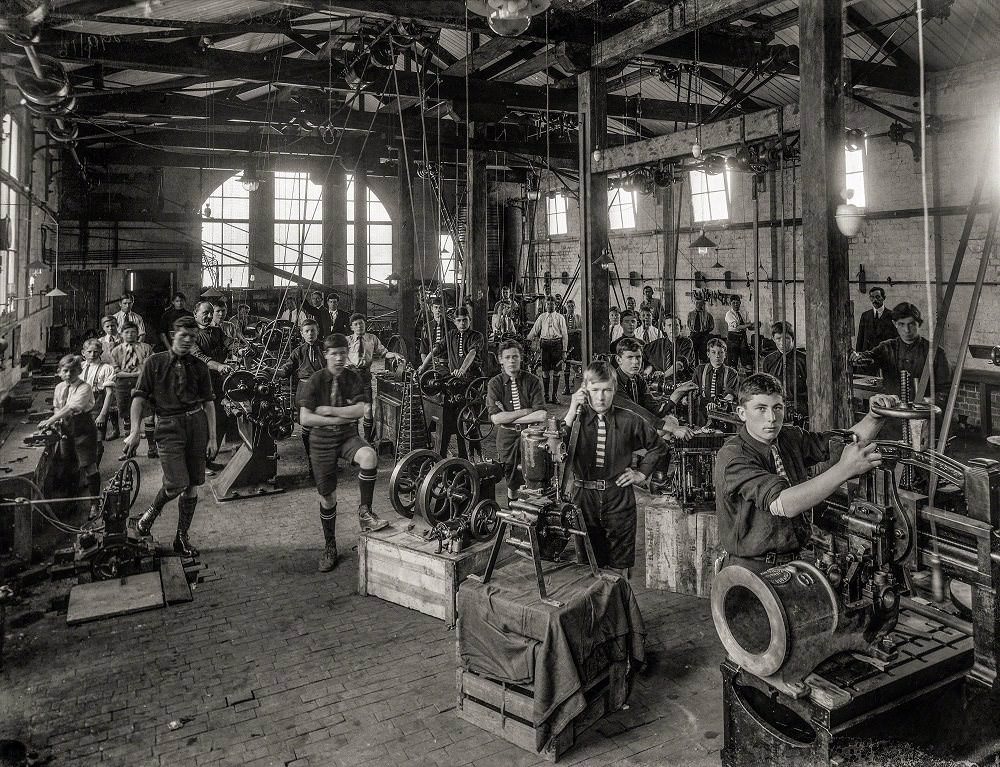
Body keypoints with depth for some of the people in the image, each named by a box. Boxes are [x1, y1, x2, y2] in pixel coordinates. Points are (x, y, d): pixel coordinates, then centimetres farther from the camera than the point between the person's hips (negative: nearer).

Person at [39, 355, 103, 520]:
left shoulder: (84, 388, -15)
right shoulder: (59, 387, 7)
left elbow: (72, 408, -25)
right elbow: (56, 406, 19)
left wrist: (50, 420, -30)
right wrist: (57, 418, -3)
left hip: (83, 429, -6)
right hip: (67, 428, 7)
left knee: (89, 466, -9)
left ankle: (95, 503, -1)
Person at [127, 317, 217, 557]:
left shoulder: (200, 367, 10)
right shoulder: (154, 362, 4)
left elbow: (209, 402, 9)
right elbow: (139, 397, 1)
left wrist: (212, 438, 4)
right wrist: (135, 432, -8)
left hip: (197, 423, 3)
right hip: (169, 426, -3)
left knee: (192, 486, 4)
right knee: (177, 483, -14)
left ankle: (182, 538, 19)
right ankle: (150, 513, 20)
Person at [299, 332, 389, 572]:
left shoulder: (353, 377, -2)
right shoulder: (316, 380, -7)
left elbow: (361, 410, -14)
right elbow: (305, 418, -15)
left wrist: (329, 410, -16)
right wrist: (340, 418, -15)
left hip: (348, 437, 1)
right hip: (322, 440, -1)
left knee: (369, 456, -34)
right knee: (327, 496, 5)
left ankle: (364, 511, -18)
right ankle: (330, 548, 25)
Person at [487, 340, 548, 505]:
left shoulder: (532, 381, -2)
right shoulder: (495, 384, -1)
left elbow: (541, 416, -13)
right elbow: (495, 418, -12)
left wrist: (508, 417, -13)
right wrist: (525, 411, -13)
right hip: (507, 436, 1)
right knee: (512, 480, 12)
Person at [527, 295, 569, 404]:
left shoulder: (560, 317, 6)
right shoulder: (541, 317, 12)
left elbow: (565, 334, 6)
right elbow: (534, 331, 13)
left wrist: (564, 350, 0)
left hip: (557, 344, -1)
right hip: (544, 344, 1)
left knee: (556, 371, -1)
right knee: (545, 371, 2)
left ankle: (554, 396, 5)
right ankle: (546, 395, 11)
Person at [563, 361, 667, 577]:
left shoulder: (628, 421, -2)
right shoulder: (577, 418, -2)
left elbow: (658, 446, 14)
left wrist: (642, 473, 5)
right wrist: (571, 413, -18)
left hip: (619, 498, 0)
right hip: (584, 497, 0)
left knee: (620, 567, 9)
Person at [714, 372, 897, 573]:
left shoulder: (790, 438, 5)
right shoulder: (732, 458, -19)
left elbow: (849, 442, 10)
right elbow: (784, 505, -31)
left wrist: (875, 416, -11)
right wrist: (844, 468, -35)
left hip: (792, 563, 8)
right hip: (751, 571, -8)